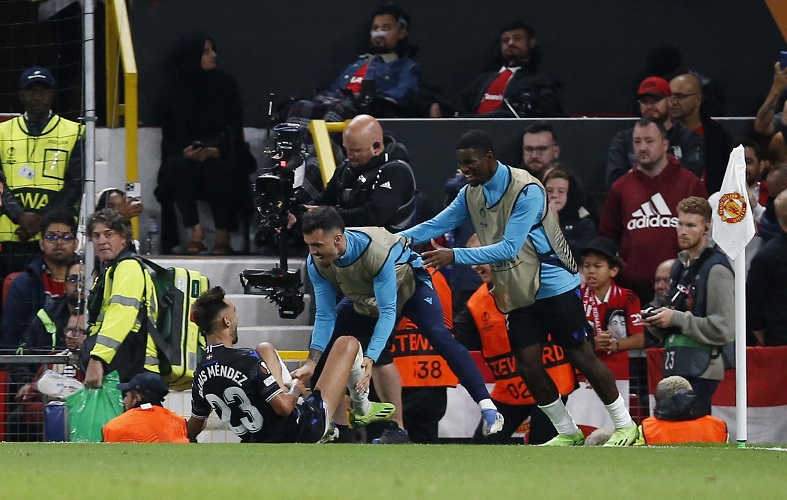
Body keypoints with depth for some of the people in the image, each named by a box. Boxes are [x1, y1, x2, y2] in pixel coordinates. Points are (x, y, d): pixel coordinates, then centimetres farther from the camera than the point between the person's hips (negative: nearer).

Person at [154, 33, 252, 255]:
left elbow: (236, 127, -1)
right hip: (186, 156, 1)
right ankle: (195, 233, -34)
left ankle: (223, 235, -30)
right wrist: (184, 151, -24)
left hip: (221, 154, -1)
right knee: (177, 167, -34)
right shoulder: (173, 91, 1)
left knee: (216, 169, -35)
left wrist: (218, 150, -21)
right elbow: (169, 136, -1)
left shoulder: (225, 83, 1)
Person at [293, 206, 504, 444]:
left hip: (408, 283, -6)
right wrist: (311, 363, -28)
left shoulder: (375, 251, -42)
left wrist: (371, 358, -48)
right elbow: (325, 315, -19)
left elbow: (387, 311, -40)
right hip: (364, 298, 6)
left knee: (439, 336, -26)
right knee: (329, 346, -4)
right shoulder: (316, 264, -26)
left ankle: (488, 409, -29)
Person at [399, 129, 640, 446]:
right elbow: (438, 224, 5)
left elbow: (509, 248, -27)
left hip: (554, 286, -7)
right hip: (518, 294, 7)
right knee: (527, 364, -1)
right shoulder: (471, 193, 3)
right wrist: (402, 238, -14)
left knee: (580, 356, -3)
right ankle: (568, 432, 13)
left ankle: (624, 426, 9)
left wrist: (455, 256, -31)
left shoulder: (526, 190, -22)